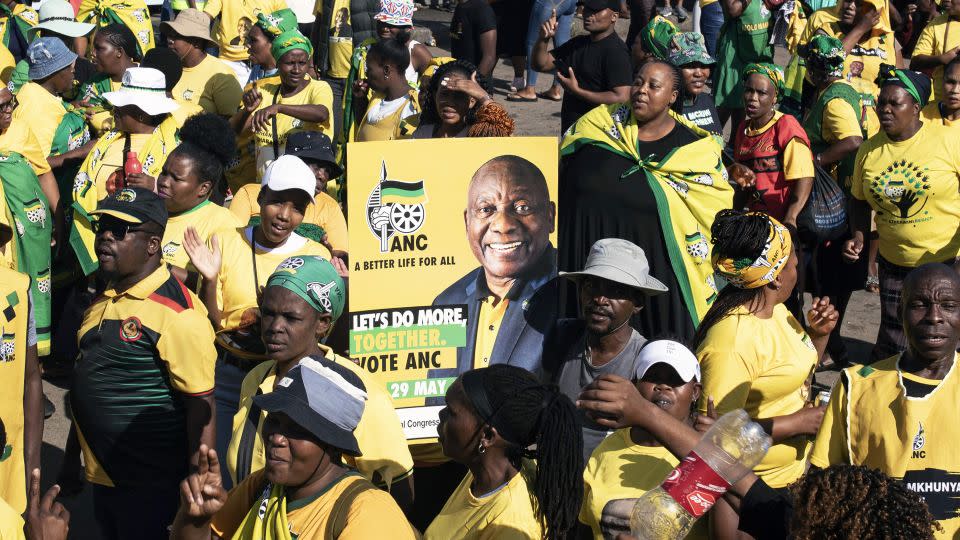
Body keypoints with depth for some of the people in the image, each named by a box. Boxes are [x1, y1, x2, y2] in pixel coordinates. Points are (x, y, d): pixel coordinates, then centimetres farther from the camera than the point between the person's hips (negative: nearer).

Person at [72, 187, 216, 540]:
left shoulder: (176, 311, -18)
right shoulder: (103, 298, 8)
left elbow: (200, 405, -19)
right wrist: (72, 459, 22)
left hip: (149, 484, -8)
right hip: (102, 475, 8)